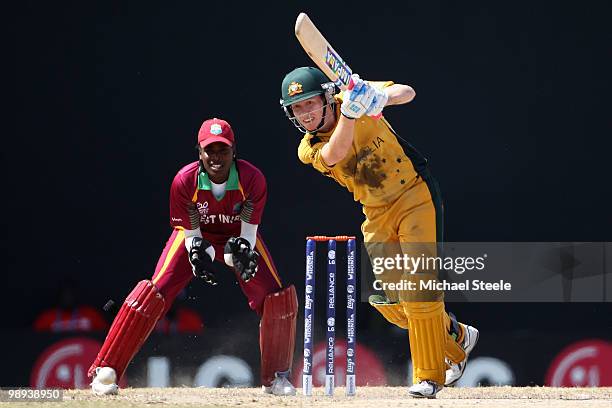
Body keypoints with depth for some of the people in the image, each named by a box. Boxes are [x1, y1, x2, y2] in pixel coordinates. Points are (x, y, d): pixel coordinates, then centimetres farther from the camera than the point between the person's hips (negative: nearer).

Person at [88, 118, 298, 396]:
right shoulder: (184, 181, -29)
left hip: (238, 237, 1)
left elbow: (248, 233, -21)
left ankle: (275, 377, 7)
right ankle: (104, 372, -14)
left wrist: (242, 252, -43)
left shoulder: (252, 179, -28)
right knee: (154, 293, -18)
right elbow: (191, 234, -18)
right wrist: (199, 253, -40)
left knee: (279, 299, -14)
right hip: (197, 237, -1)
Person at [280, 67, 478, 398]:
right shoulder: (309, 150, -6)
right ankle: (455, 336, 26)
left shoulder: (351, 96, -10)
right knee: (386, 299, 4)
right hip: (377, 215, 5)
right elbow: (335, 154, -28)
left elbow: (406, 93, -17)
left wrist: (382, 97, -39)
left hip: (415, 194, -5)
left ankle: (430, 375, -11)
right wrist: (349, 112, -42)